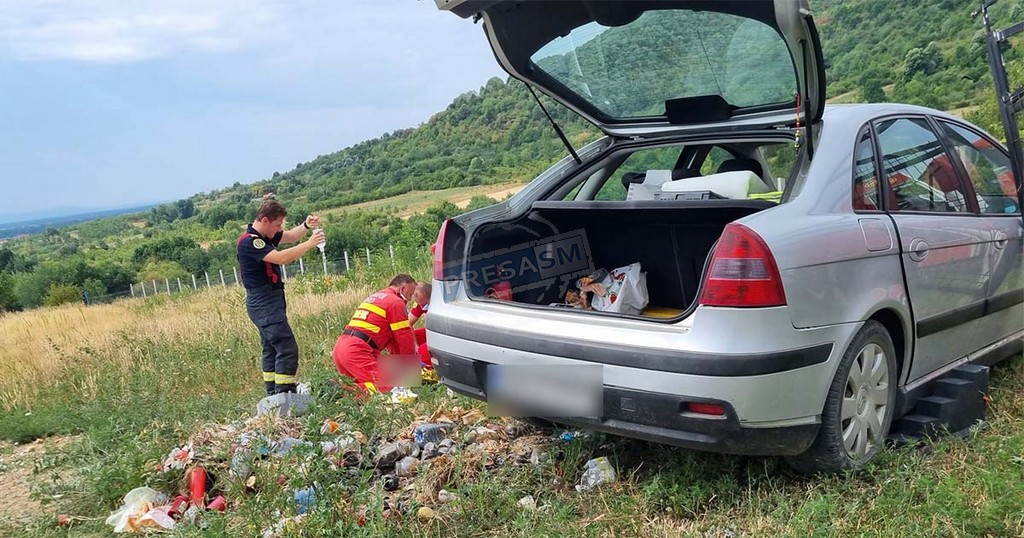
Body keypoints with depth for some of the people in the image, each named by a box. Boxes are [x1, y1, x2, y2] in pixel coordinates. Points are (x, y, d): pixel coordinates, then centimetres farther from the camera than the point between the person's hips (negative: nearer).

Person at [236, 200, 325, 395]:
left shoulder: (265, 235, 10)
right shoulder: (249, 242, -18)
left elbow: (291, 236, 21)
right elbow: (281, 258, -28)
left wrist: (306, 225, 2)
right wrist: (309, 244, -22)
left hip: (268, 302, 11)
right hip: (264, 303, -11)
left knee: (272, 349, 14)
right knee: (287, 348, -15)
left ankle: (273, 394, 20)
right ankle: (285, 394, -16)